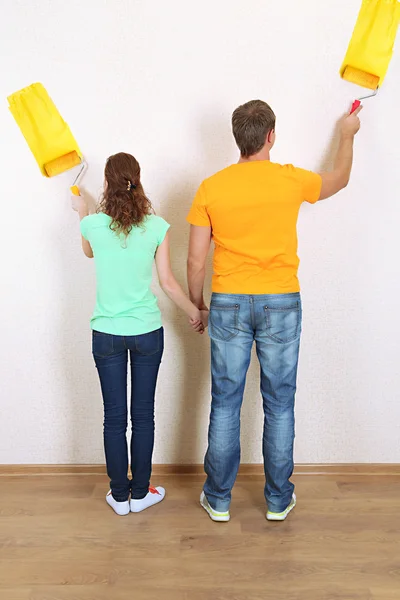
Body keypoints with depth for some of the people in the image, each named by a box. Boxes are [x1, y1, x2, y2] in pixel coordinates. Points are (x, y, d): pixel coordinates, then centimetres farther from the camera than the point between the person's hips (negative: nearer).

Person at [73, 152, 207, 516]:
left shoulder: (93, 225, -7)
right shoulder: (157, 227, -8)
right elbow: (168, 283, -4)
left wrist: (83, 213, 33)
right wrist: (195, 313, 12)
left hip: (106, 334, 0)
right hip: (147, 332, 0)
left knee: (114, 417, 10)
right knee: (143, 415, 11)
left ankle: (120, 496, 23)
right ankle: (140, 493, 24)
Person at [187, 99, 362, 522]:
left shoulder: (211, 188, -4)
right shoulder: (292, 180, -5)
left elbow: (196, 259, -2)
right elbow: (340, 179, 17)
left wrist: (197, 305, 13)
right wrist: (347, 135, 35)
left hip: (229, 304, 1)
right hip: (280, 304, 0)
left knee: (225, 405, 10)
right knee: (279, 406, 11)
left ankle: (218, 499, 23)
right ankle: (278, 499, 25)